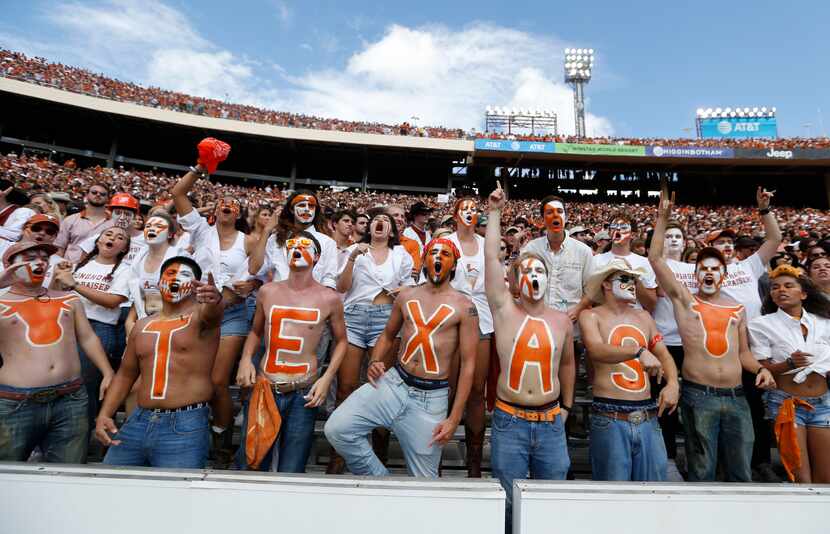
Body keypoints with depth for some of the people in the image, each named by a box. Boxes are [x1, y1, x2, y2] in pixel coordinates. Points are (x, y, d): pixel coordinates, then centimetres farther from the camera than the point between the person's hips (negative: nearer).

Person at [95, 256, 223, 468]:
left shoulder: (201, 315, -4)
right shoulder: (142, 325, 13)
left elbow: (213, 311, -30)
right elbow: (125, 374, 20)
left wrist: (215, 299, -52)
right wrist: (104, 414, 9)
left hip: (185, 425, -5)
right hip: (139, 420, 6)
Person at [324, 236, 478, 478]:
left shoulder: (464, 306, -5)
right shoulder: (406, 296, 7)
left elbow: (467, 364, -5)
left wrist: (454, 417, -8)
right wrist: (375, 361, -2)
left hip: (432, 397, -2)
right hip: (394, 383, 3)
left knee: (423, 479, 8)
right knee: (336, 428, -13)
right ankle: (380, 479, 9)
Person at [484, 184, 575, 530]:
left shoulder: (562, 321, 4)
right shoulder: (504, 310, -5)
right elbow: (491, 257, -12)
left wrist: (566, 407, 18)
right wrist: (495, 212, -11)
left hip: (551, 422, 3)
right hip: (510, 421, -2)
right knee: (510, 501, 10)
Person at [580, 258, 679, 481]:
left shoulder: (643, 317, 15)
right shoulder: (591, 316, -2)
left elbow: (663, 354, 15)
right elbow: (596, 351, -20)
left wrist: (672, 383, -4)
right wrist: (638, 350, -33)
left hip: (648, 418, 5)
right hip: (610, 419, -5)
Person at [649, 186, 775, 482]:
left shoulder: (738, 309, 12)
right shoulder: (684, 300, 0)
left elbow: (743, 352, 19)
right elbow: (655, 259, -8)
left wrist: (760, 369, -1)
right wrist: (663, 217, -9)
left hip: (736, 397, 4)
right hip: (698, 396, -4)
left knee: (741, 473, 13)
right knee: (702, 472, 7)